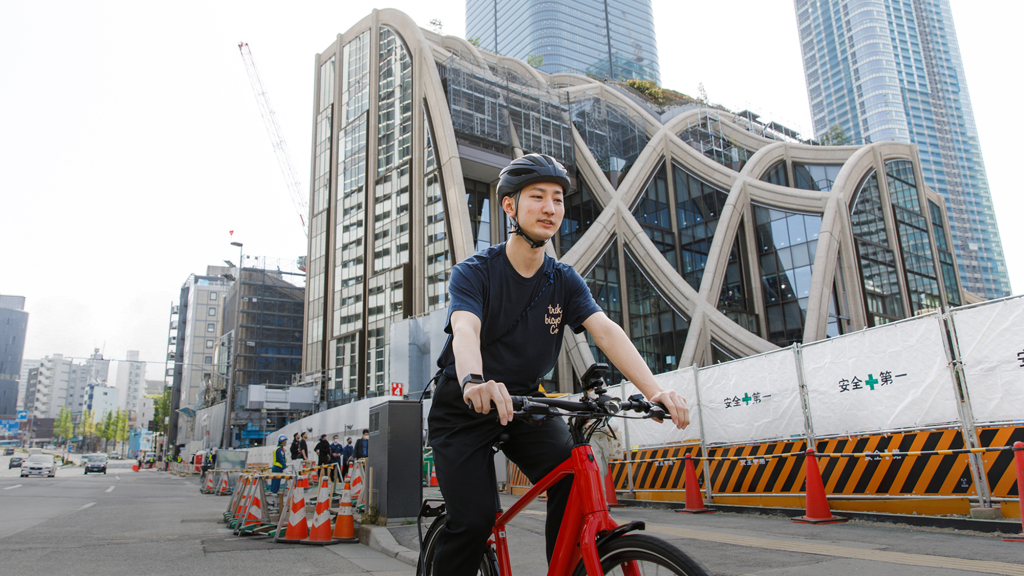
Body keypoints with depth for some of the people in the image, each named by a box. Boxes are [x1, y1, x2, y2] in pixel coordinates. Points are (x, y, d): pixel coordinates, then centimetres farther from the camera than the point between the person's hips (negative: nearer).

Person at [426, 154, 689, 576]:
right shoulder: (474, 272, -13)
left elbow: (605, 330, -17)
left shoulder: (565, 282, -2)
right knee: (474, 519, -17)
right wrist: (475, 382, -55)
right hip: (464, 407, -3)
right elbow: (465, 329, -32)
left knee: (574, 478, -21)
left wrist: (654, 390, -34)